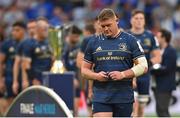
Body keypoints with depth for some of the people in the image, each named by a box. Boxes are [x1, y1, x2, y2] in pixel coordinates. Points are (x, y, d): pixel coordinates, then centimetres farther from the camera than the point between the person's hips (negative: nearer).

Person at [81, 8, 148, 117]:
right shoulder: (94, 42, 9)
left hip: (124, 98, -1)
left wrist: (123, 74, -15)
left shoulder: (130, 40, 2)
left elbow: (143, 66, -1)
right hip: (101, 97, 1)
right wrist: (96, 76, -8)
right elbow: (84, 70, 13)